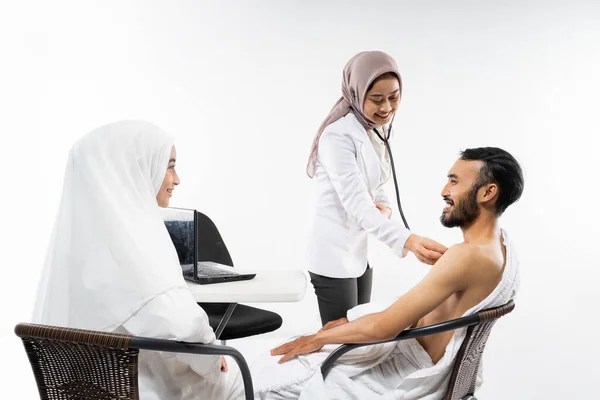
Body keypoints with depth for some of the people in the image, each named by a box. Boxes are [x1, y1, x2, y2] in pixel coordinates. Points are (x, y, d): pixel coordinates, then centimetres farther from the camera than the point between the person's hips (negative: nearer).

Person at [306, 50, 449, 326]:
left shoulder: (377, 130, 5)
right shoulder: (338, 135, -22)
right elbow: (357, 206, -30)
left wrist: (384, 207, -8)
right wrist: (409, 241, -44)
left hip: (361, 249, 8)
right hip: (334, 252, -8)